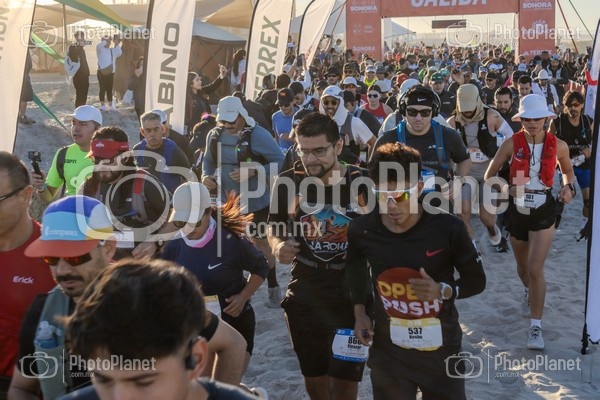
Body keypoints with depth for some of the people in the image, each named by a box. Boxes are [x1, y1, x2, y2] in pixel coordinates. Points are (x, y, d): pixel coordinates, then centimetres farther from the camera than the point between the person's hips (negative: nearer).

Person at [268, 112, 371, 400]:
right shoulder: (288, 181, -6)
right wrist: (277, 245, -10)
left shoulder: (364, 182, -12)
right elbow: (274, 227, 10)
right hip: (305, 293, 3)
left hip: (353, 293, -2)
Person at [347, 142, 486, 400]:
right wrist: (359, 310, 2)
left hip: (442, 350, -1)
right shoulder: (362, 230, -12)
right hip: (388, 352, 1)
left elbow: (477, 280, -4)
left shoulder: (448, 228, -19)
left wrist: (443, 291, -23)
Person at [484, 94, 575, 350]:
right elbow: (489, 176, -3)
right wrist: (507, 189, -22)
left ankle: (536, 327, -3)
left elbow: (567, 170, 14)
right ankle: (529, 292, 55)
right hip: (517, 210, 2)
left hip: (544, 211, -2)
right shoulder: (511, 144, -8)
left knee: (535, 269, -12)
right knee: (523, 266, 21)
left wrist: (568, 186, -7)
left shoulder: (558, 145, -5)